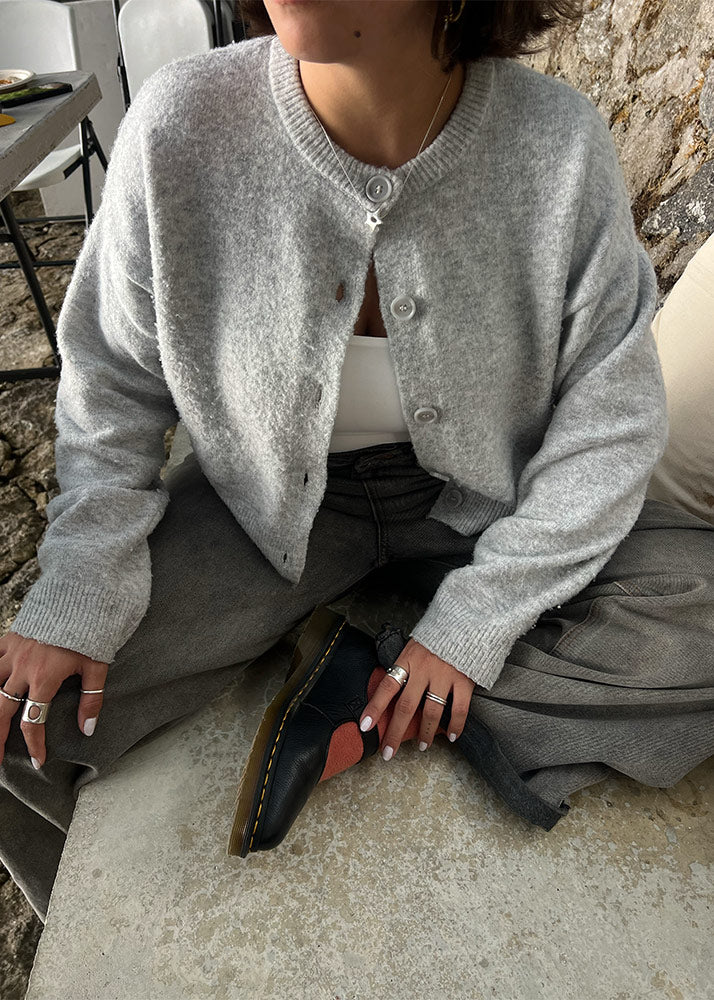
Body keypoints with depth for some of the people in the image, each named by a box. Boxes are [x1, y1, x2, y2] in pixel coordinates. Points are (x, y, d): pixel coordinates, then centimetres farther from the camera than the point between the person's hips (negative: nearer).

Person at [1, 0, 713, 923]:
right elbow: (112, 380, -5)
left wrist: (475, 618, -15)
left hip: (486, 498, 2)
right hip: (270, 495, 0)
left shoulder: (561, 145, -18)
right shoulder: (180, 127, -17)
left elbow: (608, 417, -11)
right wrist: (78, 593, -13)